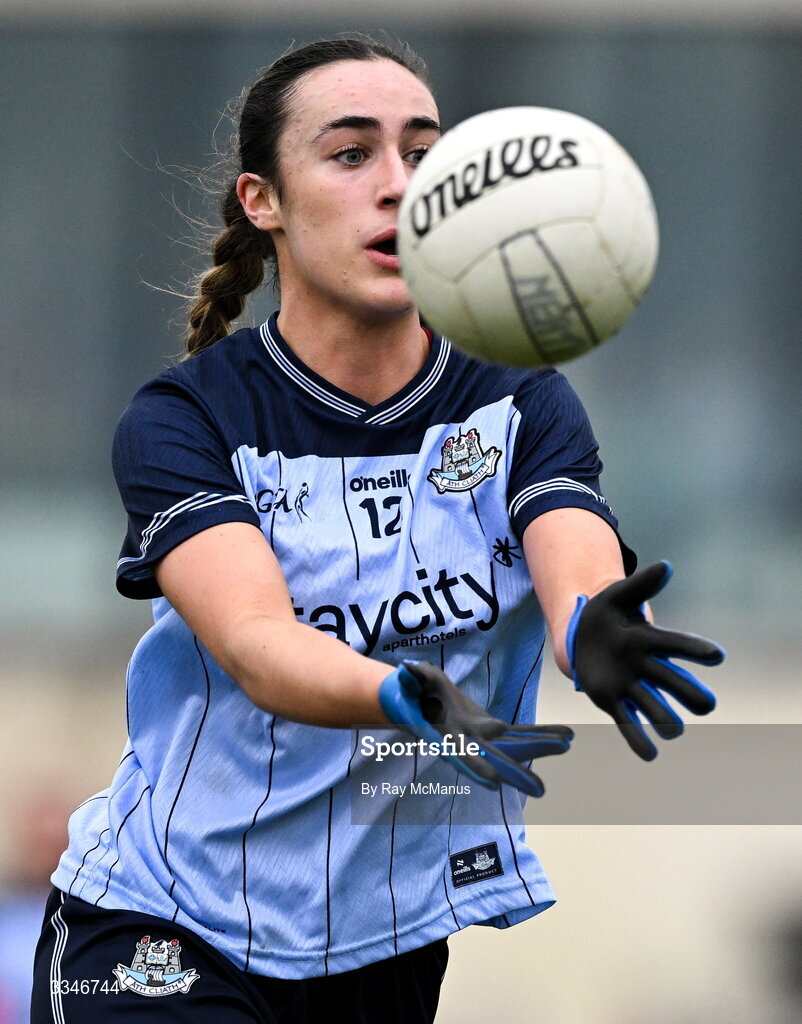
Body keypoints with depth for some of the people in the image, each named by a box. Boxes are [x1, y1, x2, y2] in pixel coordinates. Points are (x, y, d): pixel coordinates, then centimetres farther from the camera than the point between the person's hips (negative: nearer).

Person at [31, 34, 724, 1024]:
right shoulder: (182, 418, -9)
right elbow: (255, 643, -26)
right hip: (170, 939, -4)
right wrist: (410, 698, -46)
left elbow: (578, 573, -21)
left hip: (429, 938, 4)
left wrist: (597, 635, -46)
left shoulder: (521, 404, -1)